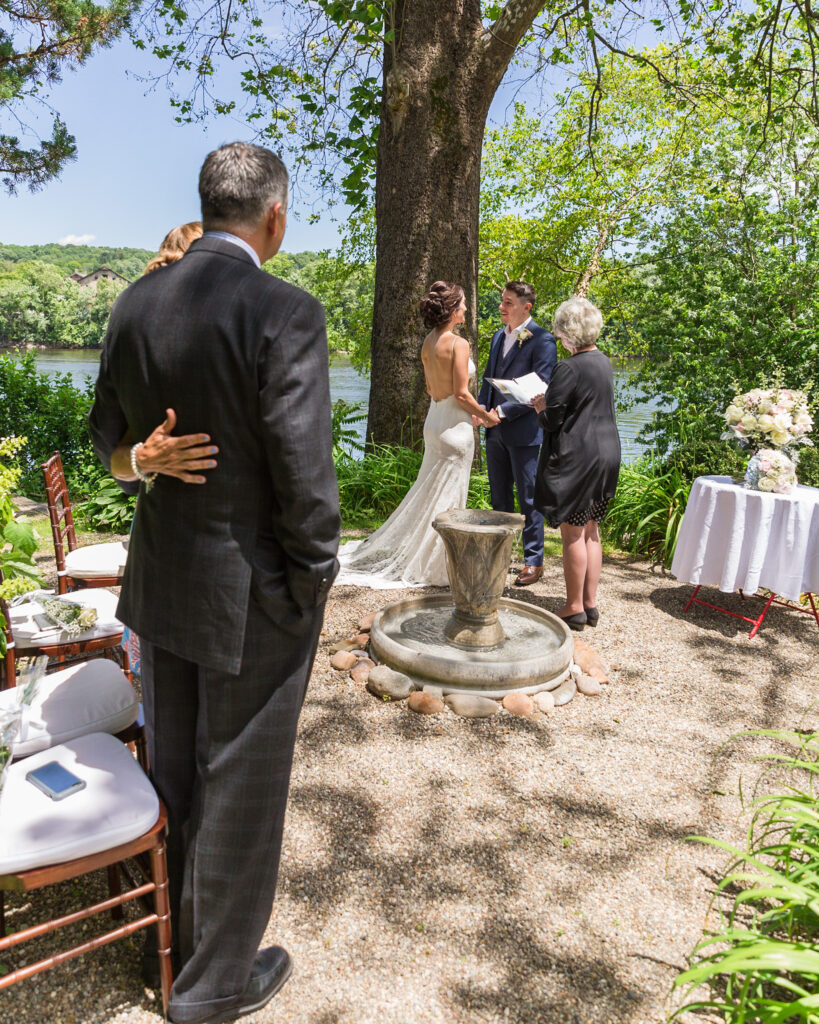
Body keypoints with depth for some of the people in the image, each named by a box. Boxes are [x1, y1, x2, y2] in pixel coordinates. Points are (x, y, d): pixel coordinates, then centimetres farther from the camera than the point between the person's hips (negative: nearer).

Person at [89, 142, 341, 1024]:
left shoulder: (136, 304, 1)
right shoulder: (284, 314, -20)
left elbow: (108, 433, 11)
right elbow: (304, 478, -22)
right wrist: (313, 584, -8)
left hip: (161, 577, 7)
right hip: (252, 595, -7)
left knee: (172, 762, 25)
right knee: (239, 786, 12)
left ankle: (168, 925, 49)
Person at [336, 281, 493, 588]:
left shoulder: (428, 342, 8)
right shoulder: (458, 344, -17)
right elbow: (461, 393, -18)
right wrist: (487, 415, -4)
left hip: (434, 421, 8)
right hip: (455, 425, -8)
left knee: (430, 490, 20)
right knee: (448, 497, 2)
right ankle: (433, 566, 13)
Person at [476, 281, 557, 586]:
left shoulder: (541, 340, -10)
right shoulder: (499, 336, 14)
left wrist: (502, 411, -18)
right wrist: (482, 408, 0)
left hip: (523, 431, -7)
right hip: (496, 429, 7)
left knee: (528, 499, 2)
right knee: (499, 497, 15)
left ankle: (533, 561, 13)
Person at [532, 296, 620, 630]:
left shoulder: (569, 368, -18)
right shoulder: (603, 362, 10)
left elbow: (552, 420, -17)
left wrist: (542, 407, 4)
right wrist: (551, 404, 16)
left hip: (576, 458, -9)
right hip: (606, 454, 9)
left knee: (573, 533, 0)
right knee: (591, 531, 14)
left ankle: (574, 608, 9)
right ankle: (590, 603, 22)